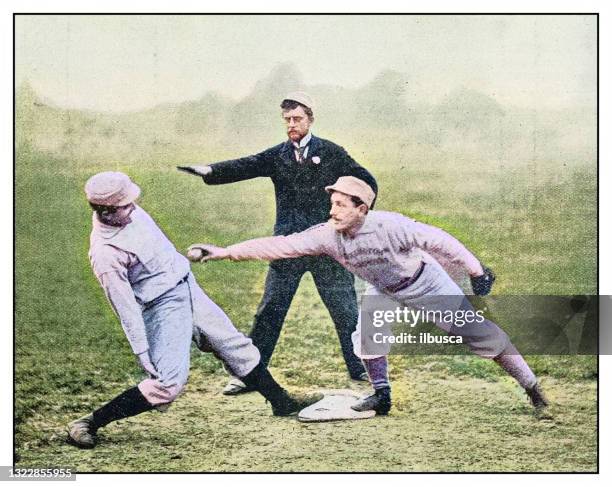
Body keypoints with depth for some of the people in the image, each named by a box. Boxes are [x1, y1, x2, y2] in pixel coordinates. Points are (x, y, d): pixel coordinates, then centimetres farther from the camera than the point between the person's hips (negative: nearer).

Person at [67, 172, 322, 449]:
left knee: (234, 345, 15)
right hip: (164, 306, -8)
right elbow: (126, 308, -23)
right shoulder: (105, 255, -26)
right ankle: (89, 423, -11)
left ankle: (282, 402, 30)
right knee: (169, 382, -19)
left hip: (188, 288, 8)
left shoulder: (130, 212, -4)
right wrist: (140, 349, -20)